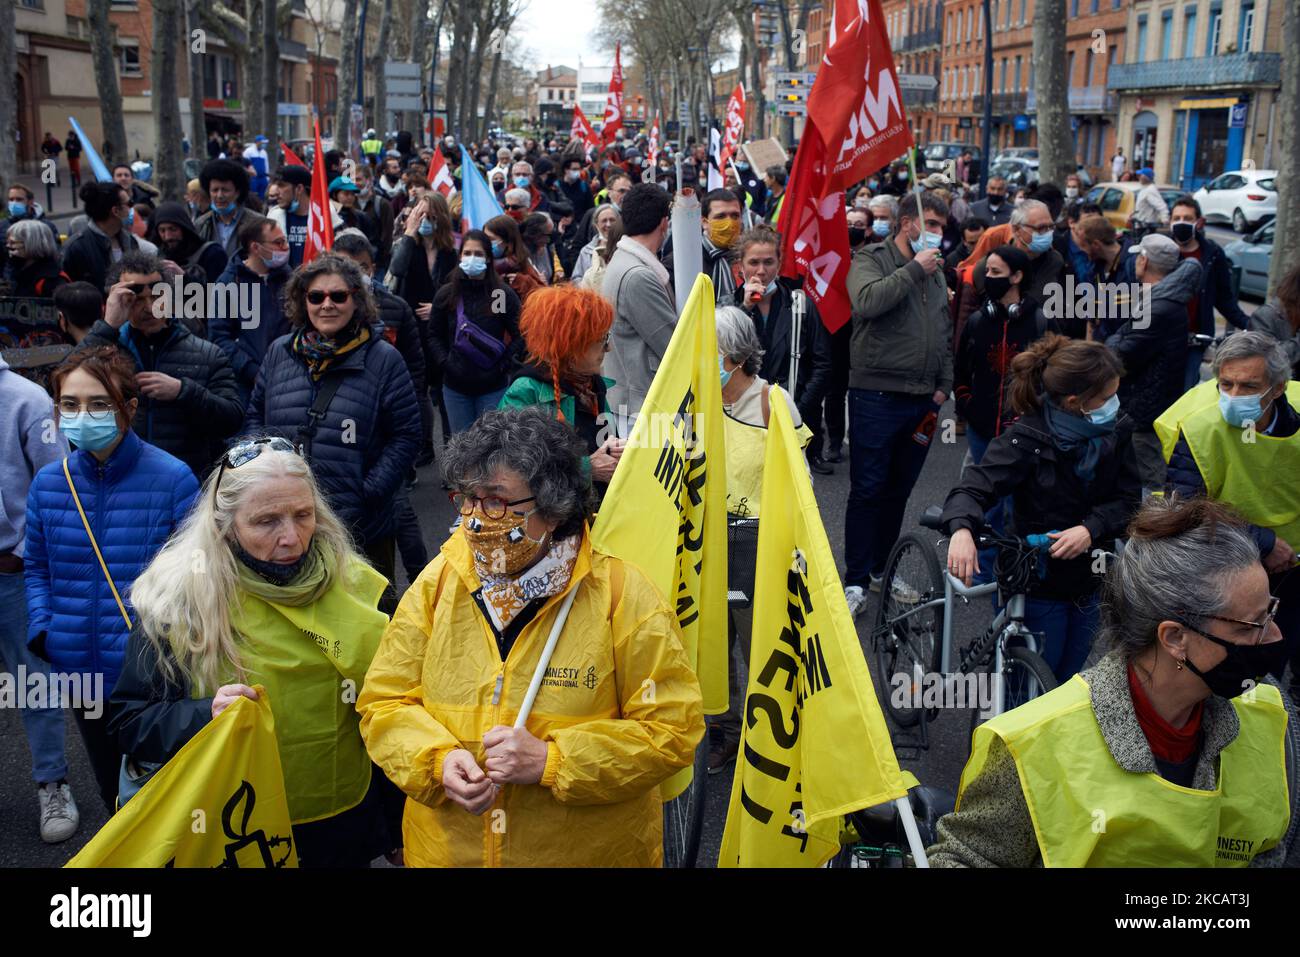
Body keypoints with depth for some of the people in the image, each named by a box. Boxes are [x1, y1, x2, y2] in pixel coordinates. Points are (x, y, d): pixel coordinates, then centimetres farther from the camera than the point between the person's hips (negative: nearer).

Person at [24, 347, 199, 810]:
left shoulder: (171, 479, -14)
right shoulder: (49, 482, 0)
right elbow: (36, 566, 12)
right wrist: (42, 630, -2)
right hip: (83, 672, 4)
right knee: (113, 793, 23)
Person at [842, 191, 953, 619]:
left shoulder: (936, 271, 16)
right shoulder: (871, 260, -4)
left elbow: (946, 333, 22)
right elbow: (868, 301, -26)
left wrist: (944, 384, 13)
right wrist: (913, 269, -18)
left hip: (922, 399, 6)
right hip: (876, 395, -6)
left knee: (899, 490, 14)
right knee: (867, 490, -3)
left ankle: (881, 569, 27)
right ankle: (856, 581, 5)